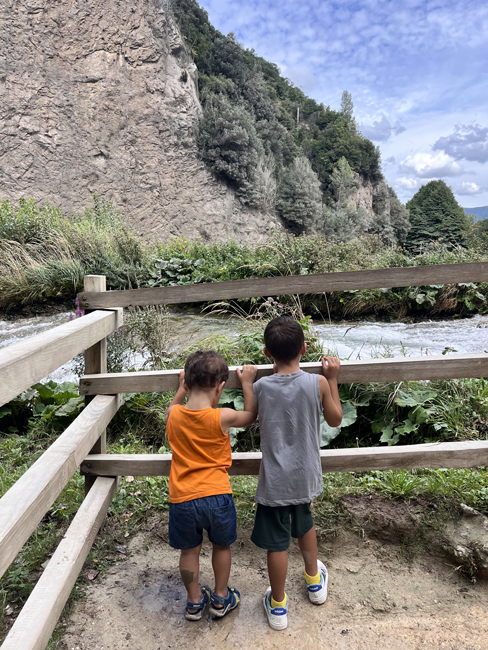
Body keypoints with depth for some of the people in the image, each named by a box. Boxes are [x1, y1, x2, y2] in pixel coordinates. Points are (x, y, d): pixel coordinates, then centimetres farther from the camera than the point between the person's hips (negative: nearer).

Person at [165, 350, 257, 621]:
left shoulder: (173, 416, -7)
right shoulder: (222, 418, -16)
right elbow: (250, 416, 5)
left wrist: (182, 388, 23)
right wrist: (247, 383, 13)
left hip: (182, 499, 2)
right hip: (217, 496, -2)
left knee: (189, 551, 22)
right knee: (221, 547, 23)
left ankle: (194, 601, 41)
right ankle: (220, 599, 40)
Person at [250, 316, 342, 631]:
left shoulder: (261, 386, -16)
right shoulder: (318, 383, -16)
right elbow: (335, 419, 0)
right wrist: (332, 380, 5)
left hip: (275, 480, -2)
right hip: (306, 476, 2)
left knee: (278, 542, 13)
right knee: (304, 522, 29)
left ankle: (278, 605, 33)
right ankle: (315, 580, 50)